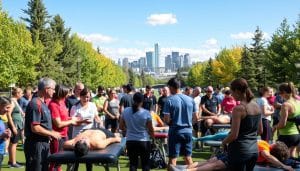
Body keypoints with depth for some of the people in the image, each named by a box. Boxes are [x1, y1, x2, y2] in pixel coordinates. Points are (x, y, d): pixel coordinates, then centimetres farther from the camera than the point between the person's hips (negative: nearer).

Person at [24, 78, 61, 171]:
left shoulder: (43, 103, 11)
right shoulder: (36, 104, -19)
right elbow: (35, 128, -24)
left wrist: (52, 133, 9)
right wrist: (52, 133, -14)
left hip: (44, 143, 10)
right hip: (36, 144, -10)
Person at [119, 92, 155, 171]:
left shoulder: (125, 111, -4)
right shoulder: (146, 113, -13)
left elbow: (121, 127, 5)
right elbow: (151, 130, -5)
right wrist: (153, 136, 16)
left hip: (130, 141, 3)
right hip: (144, 141, -2)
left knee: (133, 163, 11)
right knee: (145, 164, 11)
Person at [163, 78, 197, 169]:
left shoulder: (169, 100, -12)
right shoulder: (190, 99, 1)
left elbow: (167, 120, -14)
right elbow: (195, 117, 5)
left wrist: (171, 122, 7)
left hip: (175, 131, -4)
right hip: (188, 131, 4)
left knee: (173, 158, 4)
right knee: (188, 157, 16)